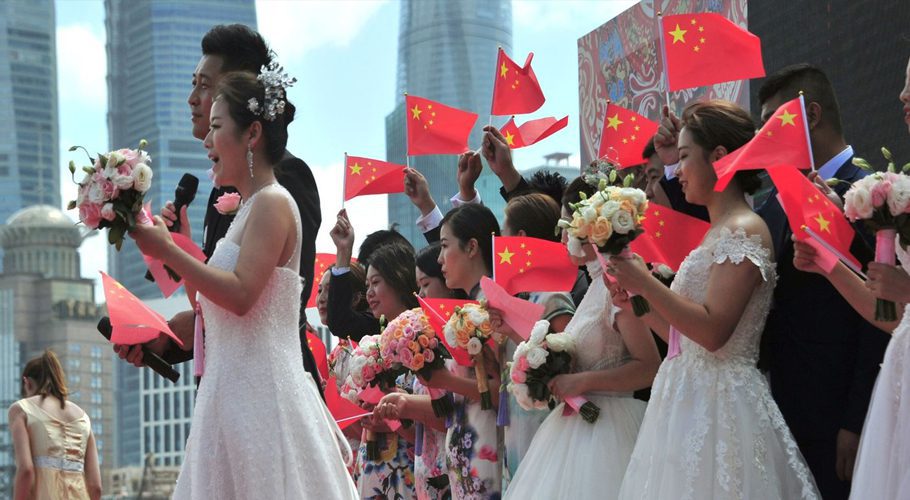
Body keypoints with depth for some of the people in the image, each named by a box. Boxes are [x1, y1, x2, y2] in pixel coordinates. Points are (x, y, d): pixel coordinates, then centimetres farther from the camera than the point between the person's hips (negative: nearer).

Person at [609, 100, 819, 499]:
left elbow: (713, 331, -21)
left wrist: (643, 280, -19)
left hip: (717, 404, -9)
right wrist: (637, 303, 9)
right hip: (690, 402, 9)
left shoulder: (744, 231, -12)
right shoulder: (718, 233, 16)